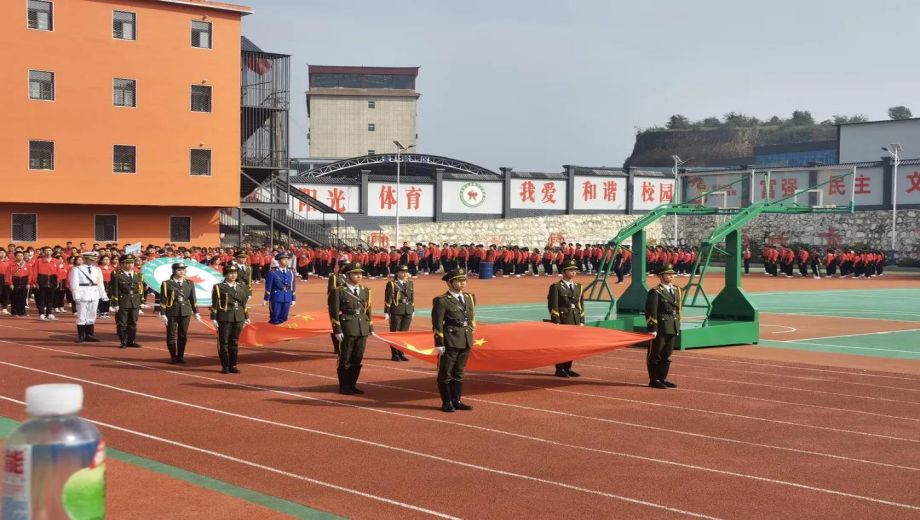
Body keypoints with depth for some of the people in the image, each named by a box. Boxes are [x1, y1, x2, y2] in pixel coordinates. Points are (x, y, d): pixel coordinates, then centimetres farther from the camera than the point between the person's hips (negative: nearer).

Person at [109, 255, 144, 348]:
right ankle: (123, 342, 7)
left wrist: (141, 302, 11)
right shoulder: (117, 275, -5)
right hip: (122, 303, -5)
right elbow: (114, 290, -7)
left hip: (135, 303, 5)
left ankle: (131, 341, 19)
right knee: (122, 324, 0)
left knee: (133, 323, 10)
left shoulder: (138, 275, 11)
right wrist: (115, 304, -11)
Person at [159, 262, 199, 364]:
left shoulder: (189, 284, 9)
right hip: (171, 313, -3)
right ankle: (173, 357, 11)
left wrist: (196, 312, 8)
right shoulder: (166, 284, -2)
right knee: (171, 336, 1)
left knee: (183, 335, 6)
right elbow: (163, 300, -4)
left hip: (185, 313, 3)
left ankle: (180, 356, 16)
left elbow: (193, 299, 11)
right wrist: (163, 314, -8)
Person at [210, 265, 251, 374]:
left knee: (235, 342, 9)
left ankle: (233, 365, 16)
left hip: (238, 319, 4)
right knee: (223, 342, 1)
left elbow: (244, 303, 16)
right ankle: (225, 366, 8)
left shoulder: (242, 286, 11)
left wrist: (246, 317, 14)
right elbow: (215, 305, -6)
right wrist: (214, 319, -10)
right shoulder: (219, 287, -3)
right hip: (224, 319, -4)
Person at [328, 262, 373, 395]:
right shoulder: (339, 291, -6)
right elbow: (334, 312, -7)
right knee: (345, 359, 2)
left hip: (362, 329, 5)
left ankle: (352, 385, 20)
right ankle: (344, 387, 10)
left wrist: (371, 328, 13)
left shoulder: (365, 291, 12)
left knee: (358, 359, 9)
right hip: (347, 329, -5)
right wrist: (337, 330, -13)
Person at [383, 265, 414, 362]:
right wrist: (386, 312, -9)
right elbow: (387, 299, -6)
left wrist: (413, 310, 15)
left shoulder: (410, 283, 12)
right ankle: (394, 355, 6)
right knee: (394, 333, 1)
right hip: (396, 311, -5)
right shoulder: (392, 284, -4)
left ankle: (401, 354, 15)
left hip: (408, 311, 5)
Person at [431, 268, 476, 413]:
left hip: (466, 342, 6)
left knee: (459, 373, 14)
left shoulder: (469, 298, 11)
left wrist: (471, 338, 16)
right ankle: (446, 403, 12)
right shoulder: (441, 301, -9)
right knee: (445, 373, 4)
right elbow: (437, 324, -11)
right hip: (450, 342, -6)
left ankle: (456, 401, 23)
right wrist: (439, 344, -13)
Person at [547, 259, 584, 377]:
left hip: (576, 320, 6)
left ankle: (567, 368, 17)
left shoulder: (579, 287, 15)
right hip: (562, 320, -6)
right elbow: (553, 306, -7)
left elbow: (581, 306, 17)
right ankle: (560, 369, 5)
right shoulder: (556, 287, -3)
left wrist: (581, 322, 11)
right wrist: (556, 322, -12)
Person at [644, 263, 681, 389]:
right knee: (655, 355, 2)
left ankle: (662, 379, 22)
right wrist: (653, 329, -18)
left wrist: (677, 326, 15)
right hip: (660, 329, -7)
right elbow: (651, 312, -13)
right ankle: (654, 380, 8)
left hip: (673, 329, 7)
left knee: (666, 355, 13)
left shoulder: (677, 290, 13)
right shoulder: (655, 292, -10)